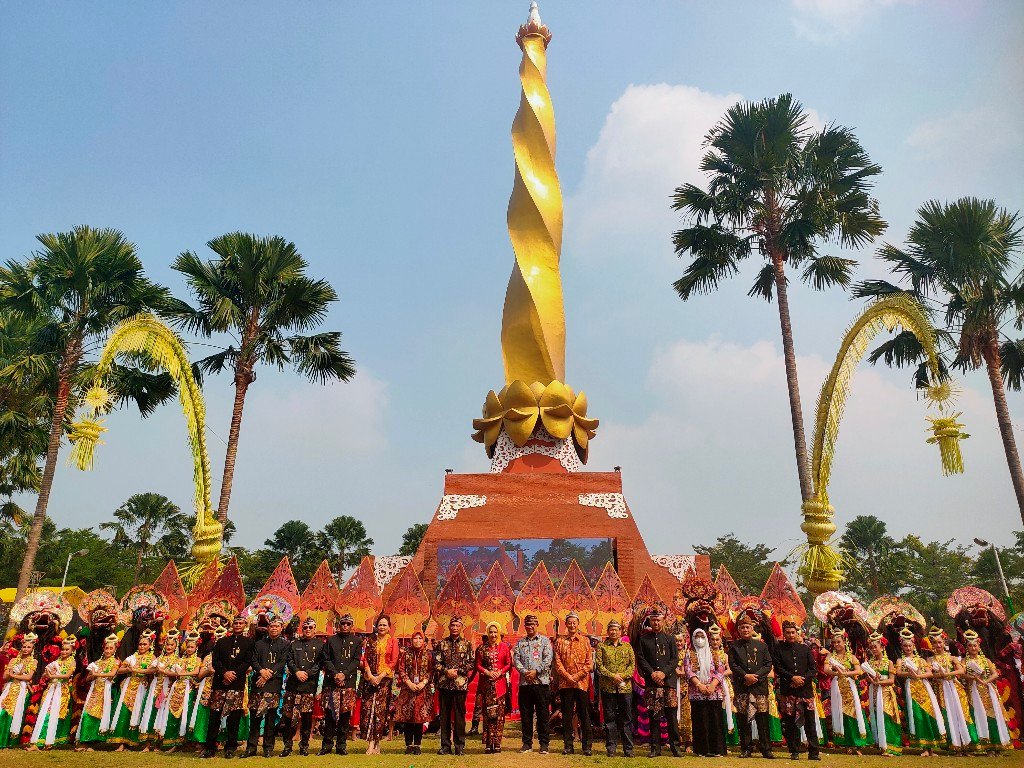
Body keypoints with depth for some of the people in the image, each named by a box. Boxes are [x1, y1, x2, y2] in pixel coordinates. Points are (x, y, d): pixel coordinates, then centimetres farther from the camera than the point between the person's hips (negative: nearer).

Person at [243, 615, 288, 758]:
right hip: (257, 682, 2)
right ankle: (251, 746, 8)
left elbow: (282, 663, -2)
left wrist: (269, 674, -12)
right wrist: (261, 671, -12)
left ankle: (268, 747, 9)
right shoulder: (258, 643, 15)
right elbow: (254, 661, 7)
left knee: (271, 715, 0)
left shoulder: (285, 644, 7)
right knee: (255, 714, 1)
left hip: (274, 683, -2)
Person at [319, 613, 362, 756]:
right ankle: (327, 744, 7)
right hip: (331, 681, 0)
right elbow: (326, 660, 5)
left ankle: (342, 745, 9)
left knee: (345, 713, 1)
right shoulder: (330, 640, 13)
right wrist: (335, 674, -10)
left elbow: (356, 661, 3)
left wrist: (344, 674, -11)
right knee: (329, 713, -1)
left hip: (349, 681, 0)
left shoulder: (357, 641, 12)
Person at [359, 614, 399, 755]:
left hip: (385, 678, -2)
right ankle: (371, 743, -4)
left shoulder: (393, 642, 4)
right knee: (368, 707, -6)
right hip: (370, 678, 2)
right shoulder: (370, 641, 12)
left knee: (381, 708, -4)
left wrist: (381, 676, -11)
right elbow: (365, 659, 7)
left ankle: (377, 742, 4)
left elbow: (393, 661, -2)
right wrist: (370, 675, -7)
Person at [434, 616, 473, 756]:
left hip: (460, 684, -1)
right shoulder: (442, 643, 7)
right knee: (444, 715, 6)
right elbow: (436, 663, 4)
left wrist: (457, 671, -10)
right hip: (444, 684, 2)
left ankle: (460, 746, 11)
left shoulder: (467, 644, 4)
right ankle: (445, 746, 16)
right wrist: (447, 671, -11)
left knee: (459, 715, 2)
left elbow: (471, 663, 1)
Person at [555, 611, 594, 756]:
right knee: (566, 715, 6)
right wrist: (567, 676, -10)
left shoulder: (585, 641, 6)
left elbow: (589, 663, 1)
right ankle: (568, 745, 14)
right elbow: (557, 662, 3)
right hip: (565, 683, 1)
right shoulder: (560, 642, 9)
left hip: (582, 683, -1)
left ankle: (587, 746, 9)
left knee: (584, 715, 1)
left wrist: (577, 676, -9)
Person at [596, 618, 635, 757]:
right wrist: (612, 676, -14)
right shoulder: (602, 646, 5)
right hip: (608, 687, -1)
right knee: (610, 717, 4)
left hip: (625, 687, 1)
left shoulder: (627, 646, 10)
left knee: (626, 717, 4)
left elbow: (633, 664, 4)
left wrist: (623, 676, -11)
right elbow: (599, 665, -3)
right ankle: (611, 747, 12)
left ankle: (628, 748, 12)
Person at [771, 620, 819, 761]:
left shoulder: (805, 648, 10)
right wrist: (792, 678, -13)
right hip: (787, 691, -1)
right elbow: (778, 668, -2)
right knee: (790, 723, 2)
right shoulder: (779, 648, 5)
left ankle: (813, 752, 7)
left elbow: (813, 669, 6)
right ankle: (794, 752, 11)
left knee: (810, 722, 0)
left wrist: (803, 679, -8)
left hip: (806, 689, 1)